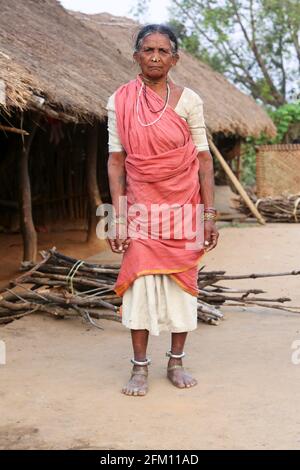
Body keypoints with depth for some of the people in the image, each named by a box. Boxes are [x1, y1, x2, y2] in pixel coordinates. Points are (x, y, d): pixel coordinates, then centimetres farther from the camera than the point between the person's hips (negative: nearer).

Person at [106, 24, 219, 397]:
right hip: (141, 205, 0)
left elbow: (203, 158, 0)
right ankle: (140, 366, 10)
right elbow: (115, 160, -1)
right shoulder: (119, 102, 0)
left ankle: (176, 362, 20)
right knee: (141, 278, -2)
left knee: (182, 279, 6)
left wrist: (210, 213, -5)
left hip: (183, 204, 1)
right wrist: (118, 218, -7)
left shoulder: (188, 100, -1)